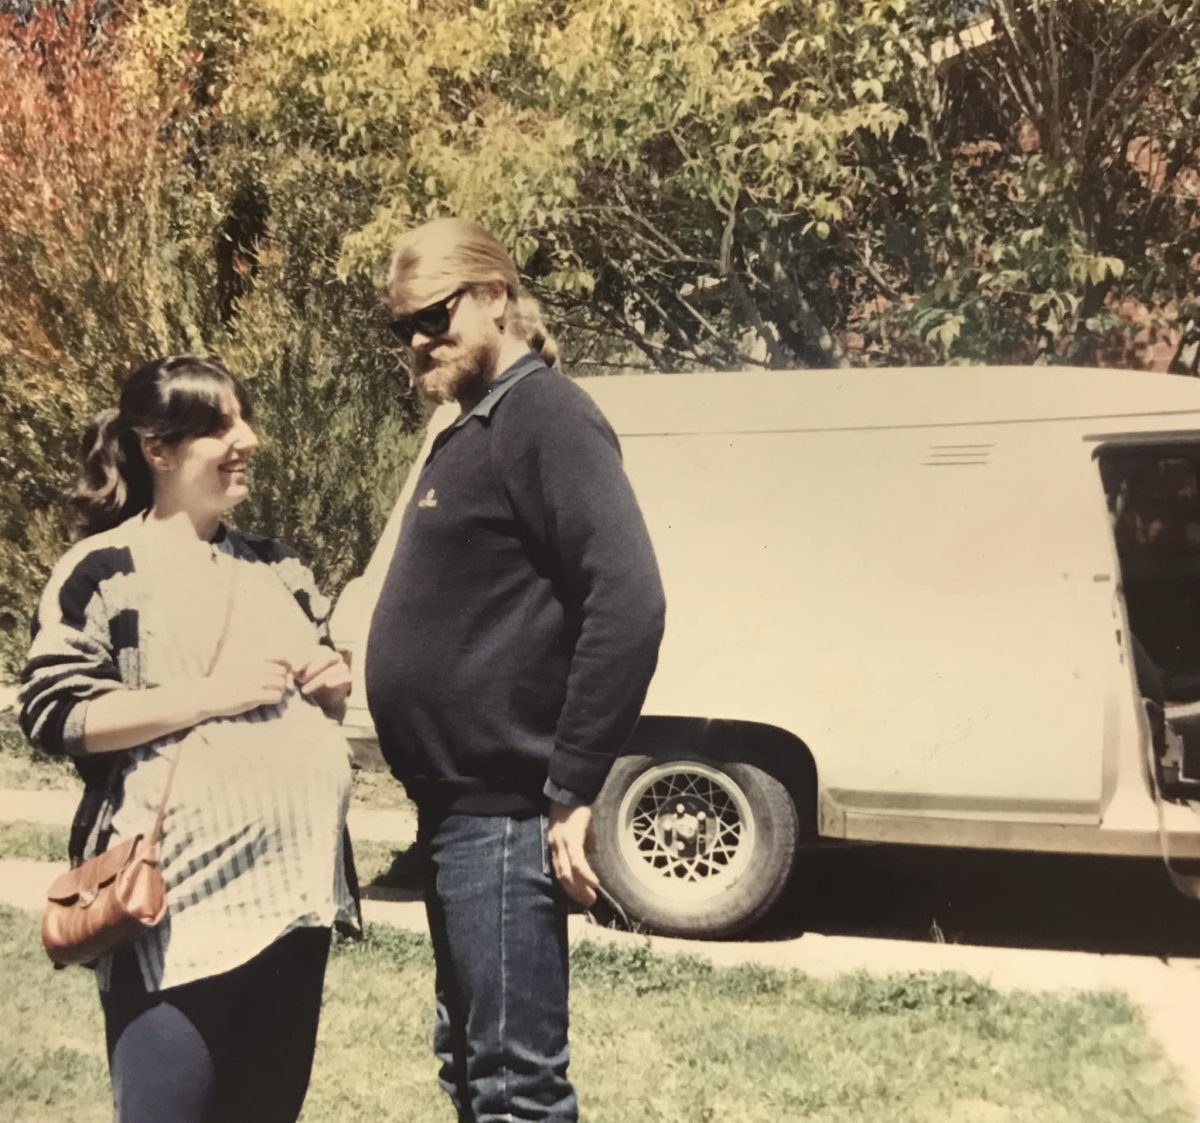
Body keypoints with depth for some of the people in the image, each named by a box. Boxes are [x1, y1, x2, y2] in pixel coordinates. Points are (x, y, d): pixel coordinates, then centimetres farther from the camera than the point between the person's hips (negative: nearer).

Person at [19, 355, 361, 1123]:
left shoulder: (278, 565, 15)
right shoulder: (104, 571, -5)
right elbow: (50, 714, -13)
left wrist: (335, 685, 1)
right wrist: (211, 694, -18)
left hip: (291, 884, 6)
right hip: (176, 900, -6)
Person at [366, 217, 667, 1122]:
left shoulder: (543, 415, -13)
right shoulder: (475, 429, 16)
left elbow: (628, 602, -24)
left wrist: (572, 791, -22)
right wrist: (437, 788, 12)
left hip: (503, 815, -10)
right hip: (457, 807, 10)